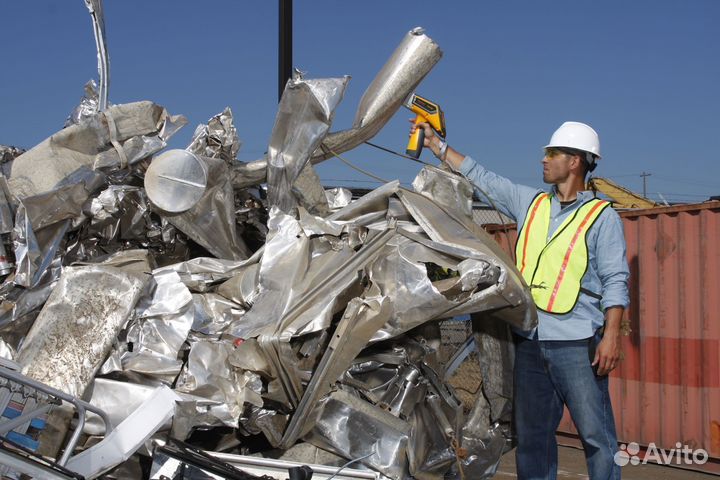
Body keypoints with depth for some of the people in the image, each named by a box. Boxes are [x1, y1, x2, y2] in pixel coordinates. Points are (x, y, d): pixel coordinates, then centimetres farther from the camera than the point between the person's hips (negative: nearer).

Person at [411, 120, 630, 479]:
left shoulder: (602, 216, -1)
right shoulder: (530, 203, 14)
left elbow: (615, 280, -5)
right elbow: (479, 178, 19)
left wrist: (611, 335, -15)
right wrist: (435, 144, 20)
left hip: (576, 342, -5)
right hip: (529, 341, 6)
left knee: (596, 434, -6)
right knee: (531, 434, 12)